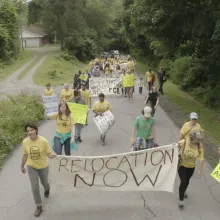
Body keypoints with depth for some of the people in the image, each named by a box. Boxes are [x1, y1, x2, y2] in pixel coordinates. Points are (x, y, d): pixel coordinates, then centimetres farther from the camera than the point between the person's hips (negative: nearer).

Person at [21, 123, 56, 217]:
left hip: (43, 166, -1)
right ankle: (39, 207, 21)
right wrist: (22, 166, 9)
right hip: (31, 167, 1)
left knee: (44, 182, 23)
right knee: (35, 188, 1)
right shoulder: (25, 142, -17)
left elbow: (48, 153, -15)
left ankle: (47, 190, 62)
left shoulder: (43, 141, -25)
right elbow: (25, 155, -2)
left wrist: (52, 155, -39)